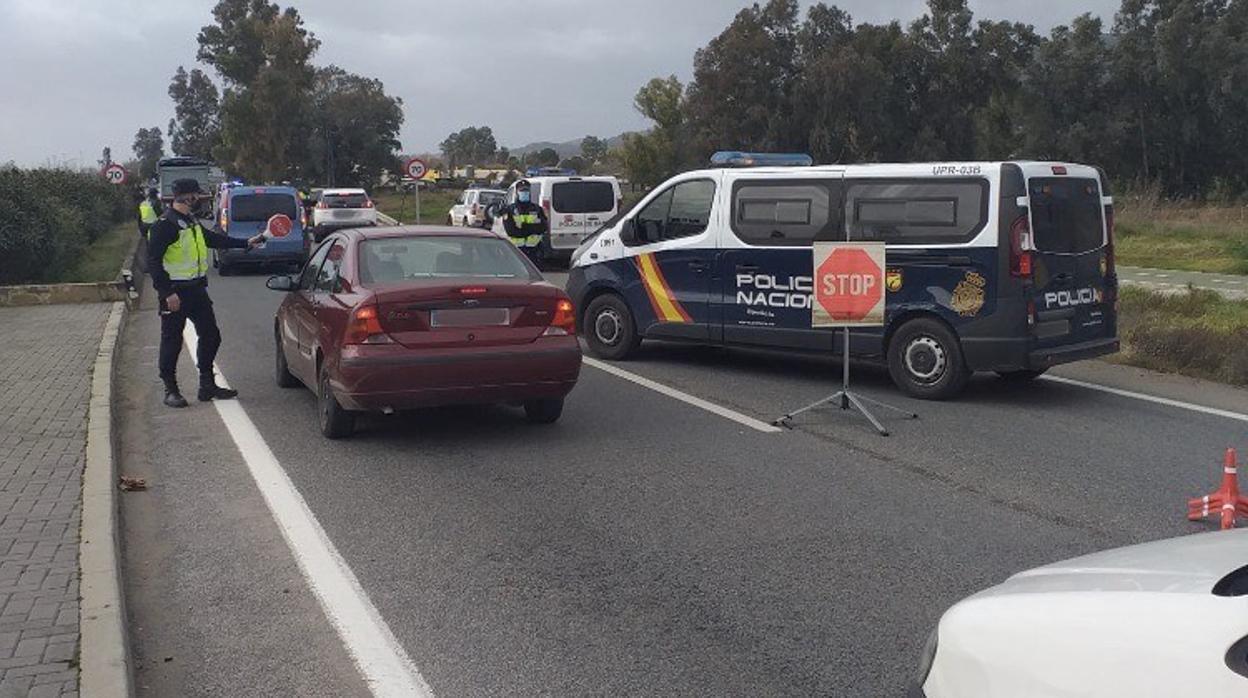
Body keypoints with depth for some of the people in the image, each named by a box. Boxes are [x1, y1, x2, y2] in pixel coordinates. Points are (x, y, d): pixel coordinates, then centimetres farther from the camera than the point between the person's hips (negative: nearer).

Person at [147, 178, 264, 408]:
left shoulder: (191, 222, 13)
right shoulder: (165, 224, -16)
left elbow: (213, 238, 29)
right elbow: (153, 261, -19)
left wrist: (246, 243, 29)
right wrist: (167, 293, -23)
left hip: (196, 289, 9)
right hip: (175, 292, -9)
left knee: (210, 336, 12)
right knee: (172, 341, 1)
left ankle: (207, 385, 23)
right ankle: (170, 390, 12)